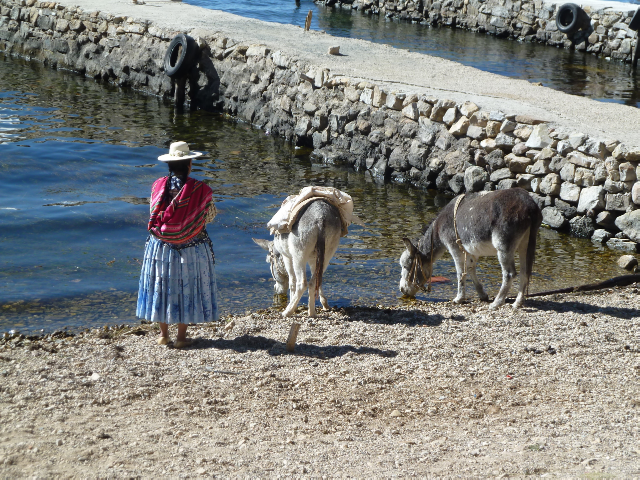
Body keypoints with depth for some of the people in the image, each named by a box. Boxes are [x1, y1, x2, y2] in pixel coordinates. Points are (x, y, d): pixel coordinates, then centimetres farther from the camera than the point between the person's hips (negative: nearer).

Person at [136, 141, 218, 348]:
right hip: (191, 249, -2)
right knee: (187, 288, 9)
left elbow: (154, 215, 2)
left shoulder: (158, 186, -6)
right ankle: (181, 337, 14)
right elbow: (210, 216, -4)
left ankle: (163, 334, 22)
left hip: (161, 247, 3)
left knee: (162, 285, 15)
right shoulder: (200, 189, -14)